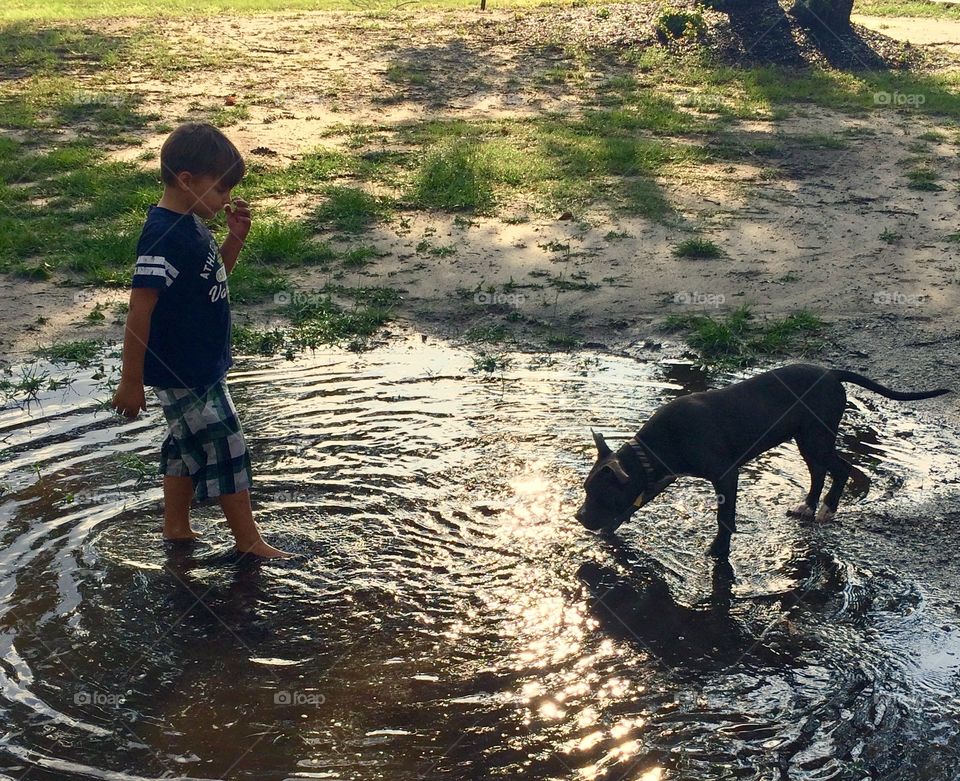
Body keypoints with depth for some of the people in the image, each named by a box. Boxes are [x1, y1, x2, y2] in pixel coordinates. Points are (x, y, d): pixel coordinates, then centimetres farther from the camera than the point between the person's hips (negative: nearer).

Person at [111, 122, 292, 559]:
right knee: (226, 449, 1)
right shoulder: (163, 237, -25)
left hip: (202, 366, 9)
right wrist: (131, 381, -22)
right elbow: (139, 312, -25)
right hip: (182, 376, -9)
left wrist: (235, 238, 2)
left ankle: (176, 527, 36)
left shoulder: (190, 223, 4)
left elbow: (214, 277, 19)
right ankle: (249, 542, 15)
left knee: (188, 447, 20)